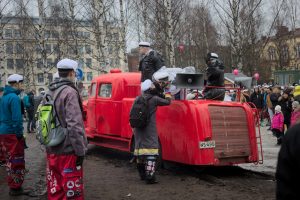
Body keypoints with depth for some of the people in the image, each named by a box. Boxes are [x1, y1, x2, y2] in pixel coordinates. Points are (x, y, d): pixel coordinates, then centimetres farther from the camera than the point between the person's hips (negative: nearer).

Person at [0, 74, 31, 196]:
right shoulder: (14, 97, -16)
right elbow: (16, 118, -21)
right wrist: (19, 134, -15)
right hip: (12, 134, -9)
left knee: (10, 160, 17)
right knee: (17, 161, 0)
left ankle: (13, 186, 26)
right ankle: (16, 188, 5)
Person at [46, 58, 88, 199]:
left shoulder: (49, 93, 11)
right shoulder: (70, 92, -15)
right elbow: (74, 125, -22)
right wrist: (80, 150, -17)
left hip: (51, 150, 8)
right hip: (68, 151, -8)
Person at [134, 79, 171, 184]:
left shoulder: (138, 99, 8)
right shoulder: (154, 99, -9)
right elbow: (167, 102, 1)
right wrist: (168, 93, 19)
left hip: (138, 129, 7)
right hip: (149, 130, -7)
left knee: (139, 148, 15)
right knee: (151, 151, -7)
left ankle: (142, 174, 29)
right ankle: (150, 177, -14)